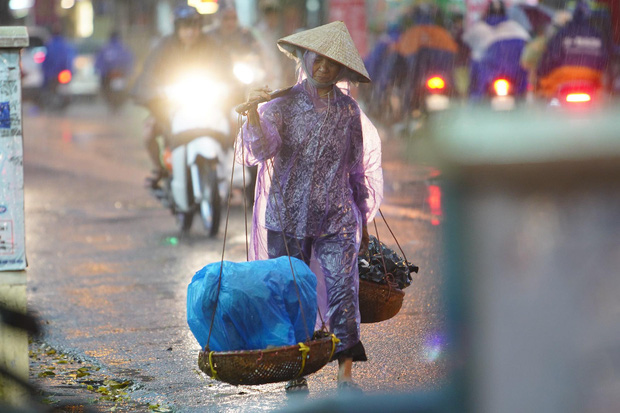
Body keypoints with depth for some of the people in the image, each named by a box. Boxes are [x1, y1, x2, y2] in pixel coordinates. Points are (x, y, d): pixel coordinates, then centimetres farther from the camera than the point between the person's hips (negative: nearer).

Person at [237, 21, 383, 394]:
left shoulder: (348, 110, 7)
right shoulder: (283, 104, 0)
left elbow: (360, 168, 14)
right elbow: (261, 149, -14)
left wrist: (363, 222, 17)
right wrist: (253, 114, -33)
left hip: (337, 219, 1)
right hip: (288, 218, -1)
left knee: (344, 291, -9)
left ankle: (346, 376, -9)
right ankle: (295, 374, 13)